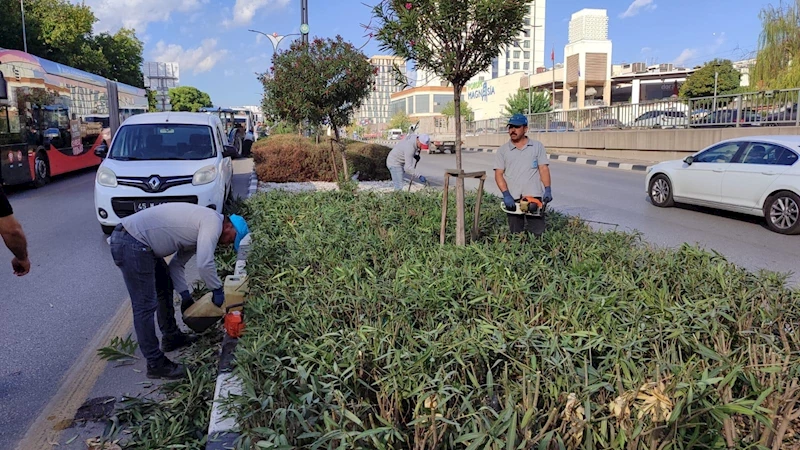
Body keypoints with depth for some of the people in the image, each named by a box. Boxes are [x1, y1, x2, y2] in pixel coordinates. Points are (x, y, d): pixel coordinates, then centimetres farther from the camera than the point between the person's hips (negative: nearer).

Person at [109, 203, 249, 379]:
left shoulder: (200, 228, 20)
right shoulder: (213, 222, -10)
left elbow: (176, 264, 22)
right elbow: (204, 264, -19)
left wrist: (185, 295, 15)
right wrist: (218, 290, -4)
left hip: (136, 240, 11)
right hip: (130, 245, -11)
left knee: (165, 285, 24)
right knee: (145, 306, -5)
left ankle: (171, 337, 38)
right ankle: (155, 364, 4)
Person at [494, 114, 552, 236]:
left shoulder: (537, 146, 8)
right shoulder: (502, 150, 9)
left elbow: (544, 169, 3)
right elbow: (499, 174, 2)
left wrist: (548, 190, -11)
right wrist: (506, 194, -12)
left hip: (534, 197, -1)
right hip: (512, 199, 1)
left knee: (537, 233, -4)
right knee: (516, 234, 4)